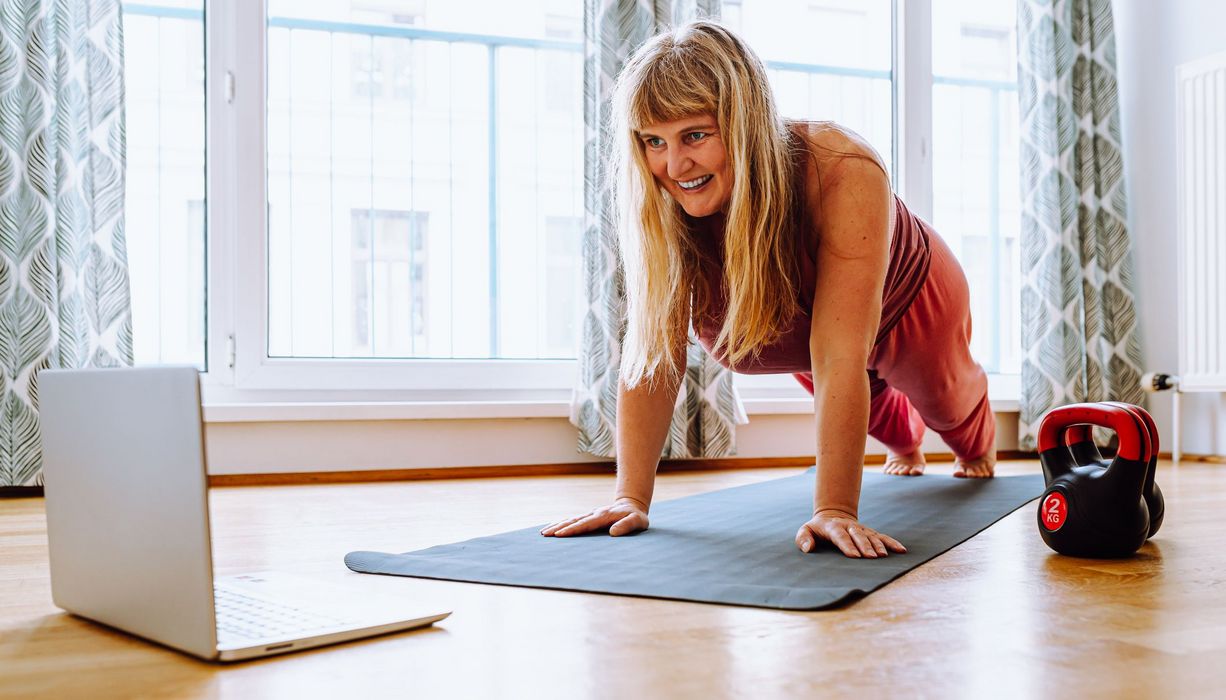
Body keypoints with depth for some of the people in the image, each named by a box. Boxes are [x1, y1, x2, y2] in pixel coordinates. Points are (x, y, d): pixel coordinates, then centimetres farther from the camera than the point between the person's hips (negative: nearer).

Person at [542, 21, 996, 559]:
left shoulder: (842, 175, -48)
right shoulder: (663, 207, -36)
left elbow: (839, 360, -50)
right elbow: (654, 350, -33)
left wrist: (835, 510, -52)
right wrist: (631, 497, -38)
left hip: (905, 307, -3)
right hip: (793, 322, 3)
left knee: (947, 406, 30)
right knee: (870, 409, 34)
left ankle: (978, 449, 68)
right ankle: (904, 444, 72)